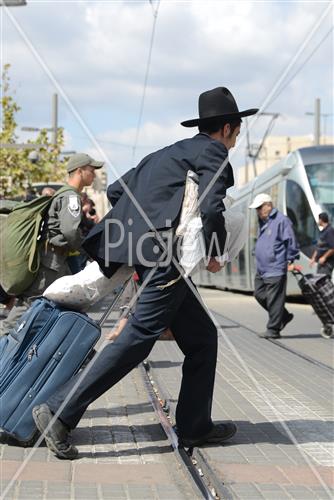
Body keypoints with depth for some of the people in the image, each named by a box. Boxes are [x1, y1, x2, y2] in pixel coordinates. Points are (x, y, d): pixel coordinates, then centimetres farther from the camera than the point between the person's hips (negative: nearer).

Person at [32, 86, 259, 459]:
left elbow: (114, 190, 24)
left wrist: (136, 226, 26)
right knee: (138, 337, -12)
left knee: (201, 338, 15)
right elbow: (211, 208, -17)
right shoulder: (214, 153, -1)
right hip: (166, 259, -10)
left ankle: (195, 427, 18)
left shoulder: (168, 153, 24)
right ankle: (59, 412, -13)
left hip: (153, 258, 10)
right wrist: (213, 254, -2)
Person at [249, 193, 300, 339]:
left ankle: (273, 330, 2)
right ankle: (284, 316, 26)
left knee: (274, 300, -5)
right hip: (261, 269, 10)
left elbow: (291, 242, -12)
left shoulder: (281, 220, -11)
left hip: (275, 269, -10)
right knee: (259, 295, 12)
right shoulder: (263, 222, 17)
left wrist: (290, 261, -13)